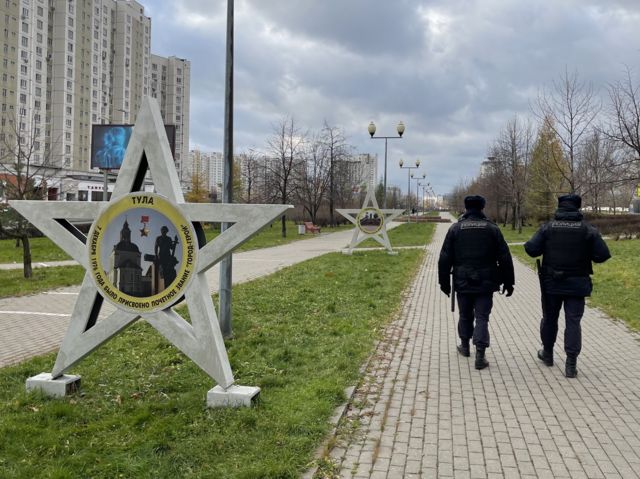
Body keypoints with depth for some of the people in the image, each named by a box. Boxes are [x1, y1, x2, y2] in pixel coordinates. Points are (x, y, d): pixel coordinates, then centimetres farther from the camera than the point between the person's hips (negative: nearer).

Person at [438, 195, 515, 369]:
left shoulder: (455, 229, -1)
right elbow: (505, 258, 0)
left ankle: (465, 346, 34)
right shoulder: (492, 229, -1)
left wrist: (444, 282, 7)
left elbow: (445, 259, -2)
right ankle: (480, 355, -6)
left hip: (462, 283, 1)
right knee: (482, 317, 2)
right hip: (485, 283, -1)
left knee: (465, 315, 18)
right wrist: (508, 282, 9)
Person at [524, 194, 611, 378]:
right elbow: (603, 255, -10)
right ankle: (571, 364, -1)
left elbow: (531, 249, -12)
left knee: (549, 318, 17)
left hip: (551, 283, 1)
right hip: (577, 284, -1)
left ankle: (547, 353, 33)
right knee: (573, 322, 3)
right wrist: (585, 254, 8)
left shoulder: (548, 227, -6)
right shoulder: (588, 229, -7)